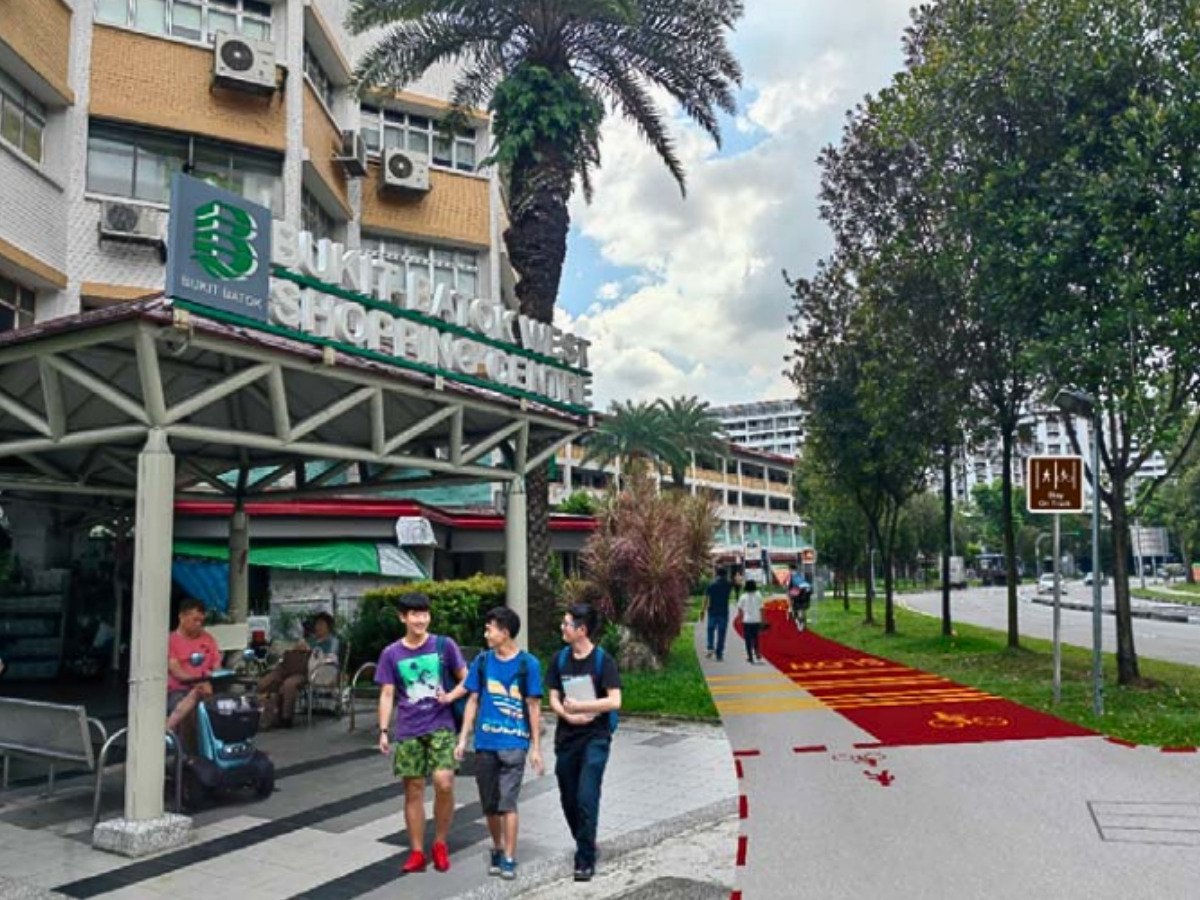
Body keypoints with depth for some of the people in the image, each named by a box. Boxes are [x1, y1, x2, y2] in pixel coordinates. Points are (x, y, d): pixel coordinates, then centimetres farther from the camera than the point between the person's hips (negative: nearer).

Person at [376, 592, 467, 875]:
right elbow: (387, 695, 4)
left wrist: (452, 696, -13)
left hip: (441, 726, -1)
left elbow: (466, 679, 6)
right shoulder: (391, 654, 3)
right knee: (413, 790, 6)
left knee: (444, 783, -15)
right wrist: (383, 731, -4)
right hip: (407, 731, 2)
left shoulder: (444, 645, -1)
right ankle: (417, 853, 19)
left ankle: (440, 844, 8)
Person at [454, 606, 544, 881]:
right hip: (485, 743, 4)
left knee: (507, 802, -6)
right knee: (489, 804, 12)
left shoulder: (528, 663, -7)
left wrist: (536, 747, -5)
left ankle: (509, 858, 7)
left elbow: (534, 707, -4)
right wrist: (463, 738, 4)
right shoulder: (483, 661, 3)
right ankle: (497, 849, 31)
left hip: (514, 743, -4)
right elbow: (473, 700, 9)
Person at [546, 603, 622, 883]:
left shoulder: (603, 660, -10)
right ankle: (584, 845, 36)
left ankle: (585, 860, 0)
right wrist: (569, 715, -15)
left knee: (586, 798, -11)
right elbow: (554, 699, 4)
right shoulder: (560, 659, 4)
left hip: (595, 739, -5)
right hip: (566, 739, 5)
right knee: (568, 799, 13)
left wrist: (578, 706, -15)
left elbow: (614, 701, -16)